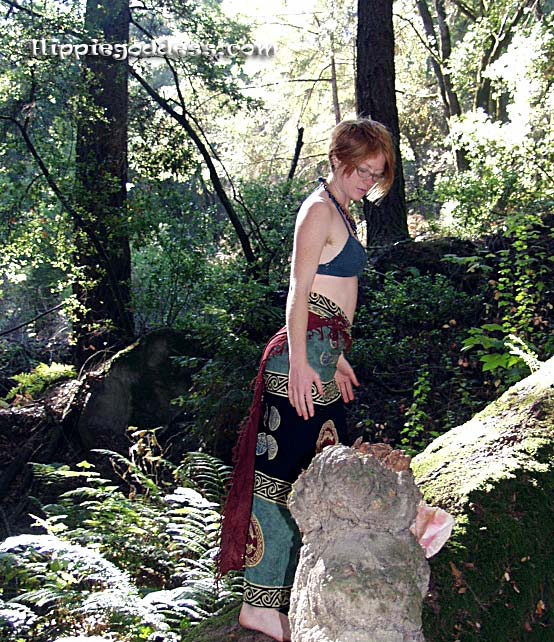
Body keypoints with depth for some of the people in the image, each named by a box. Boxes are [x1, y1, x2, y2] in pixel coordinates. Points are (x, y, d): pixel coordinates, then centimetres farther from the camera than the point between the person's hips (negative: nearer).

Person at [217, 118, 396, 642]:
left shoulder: (341, 213, 20)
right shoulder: (319, 209, -9)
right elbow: (298, 291, -17)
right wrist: (299, 361, -25)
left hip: (324, 352, 10)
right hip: (306, 351, -10)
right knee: (284, 473, -5)